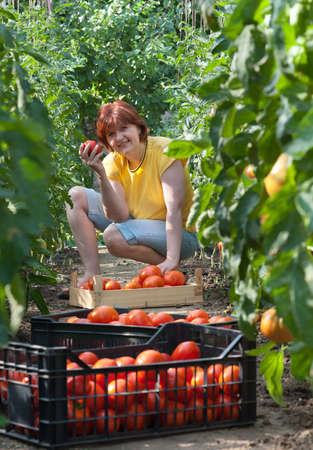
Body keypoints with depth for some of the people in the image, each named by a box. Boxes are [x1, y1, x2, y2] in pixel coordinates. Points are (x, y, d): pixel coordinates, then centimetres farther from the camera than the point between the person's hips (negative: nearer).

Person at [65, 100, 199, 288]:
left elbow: (174, 209, -26)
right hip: (138, 225, 7)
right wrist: (101, 174, -28)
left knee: (114, 236, -32)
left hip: (178, 233, -7)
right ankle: (93, 274, -10)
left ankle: (169, 269, -11)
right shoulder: (113, 162, -5)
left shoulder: (164, 151, -19)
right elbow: (118, 216, -16)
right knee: (76, 197, -3)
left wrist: (172, 260, -35)